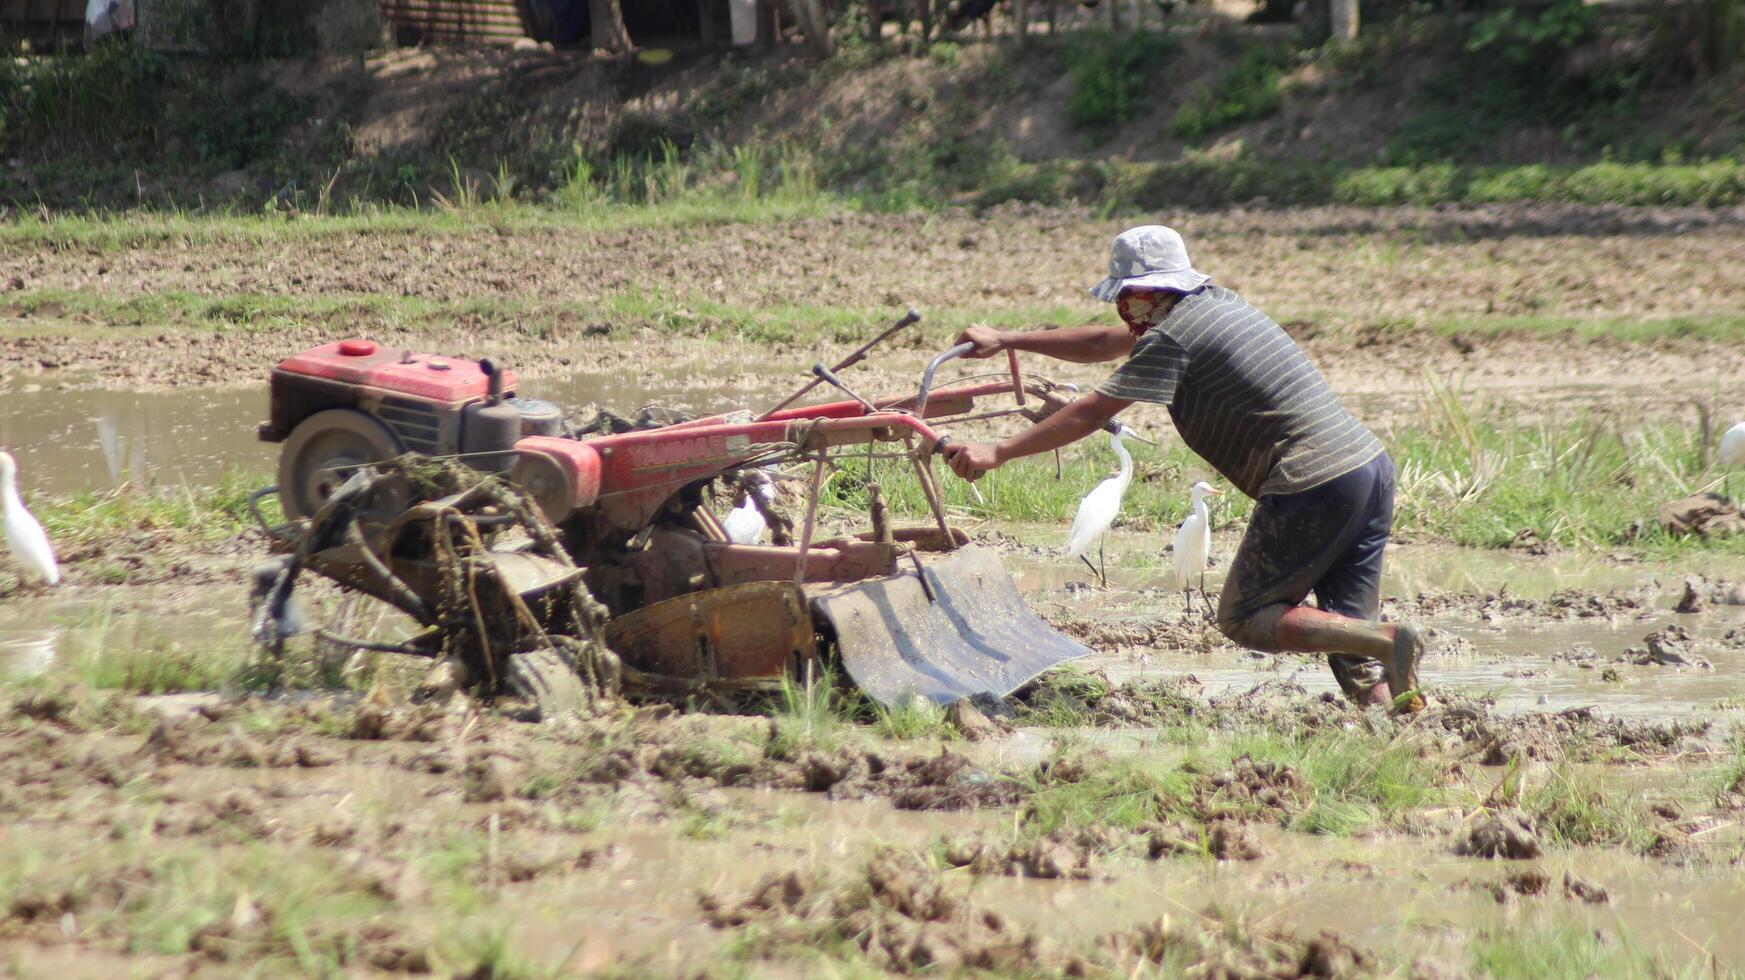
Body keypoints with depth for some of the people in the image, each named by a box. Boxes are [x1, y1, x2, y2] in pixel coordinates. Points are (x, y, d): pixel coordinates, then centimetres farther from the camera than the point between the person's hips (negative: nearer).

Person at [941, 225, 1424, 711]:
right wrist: (1006, 340, 32)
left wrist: (997, 452, 0)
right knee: (1345, 629, 10)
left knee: (1242, 618, 1)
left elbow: (1090, 414, -7)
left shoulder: (1171, 338, -8)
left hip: (1314, 484, -9)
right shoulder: (1215, 303, 20)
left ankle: (1388, 641, -18)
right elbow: (1109, 343, 29)